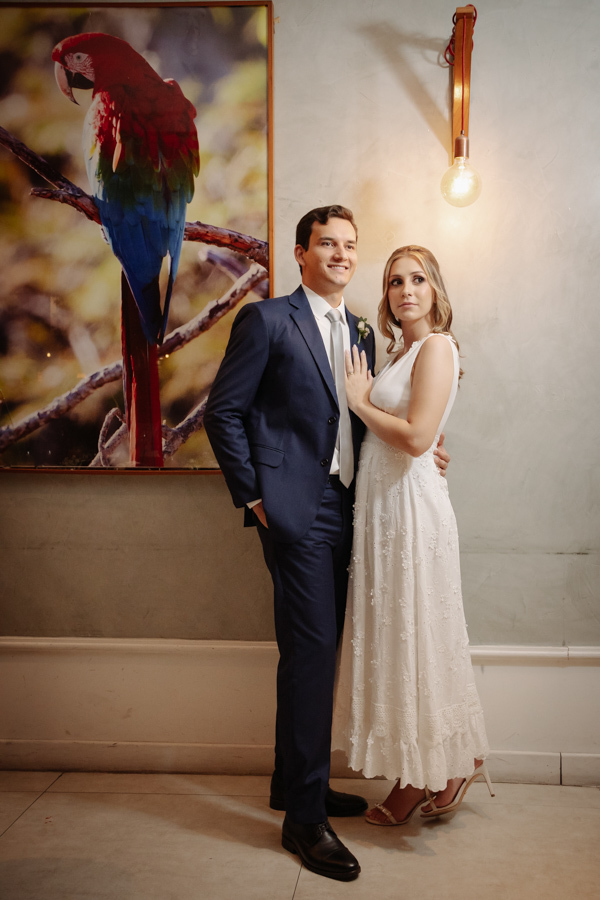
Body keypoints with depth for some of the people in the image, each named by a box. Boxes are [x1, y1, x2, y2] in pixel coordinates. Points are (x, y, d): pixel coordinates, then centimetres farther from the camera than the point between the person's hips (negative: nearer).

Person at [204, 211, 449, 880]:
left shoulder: (361, 334, 17)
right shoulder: (267, 320, -3)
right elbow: (222, 411, -5)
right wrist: (253, 495, -9)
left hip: (343, 507, 7)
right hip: (295, 507, -7)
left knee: (318, 649, 13)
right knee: (311, 646, -7)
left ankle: (294, 781, 30)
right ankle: (304, 816, 6)